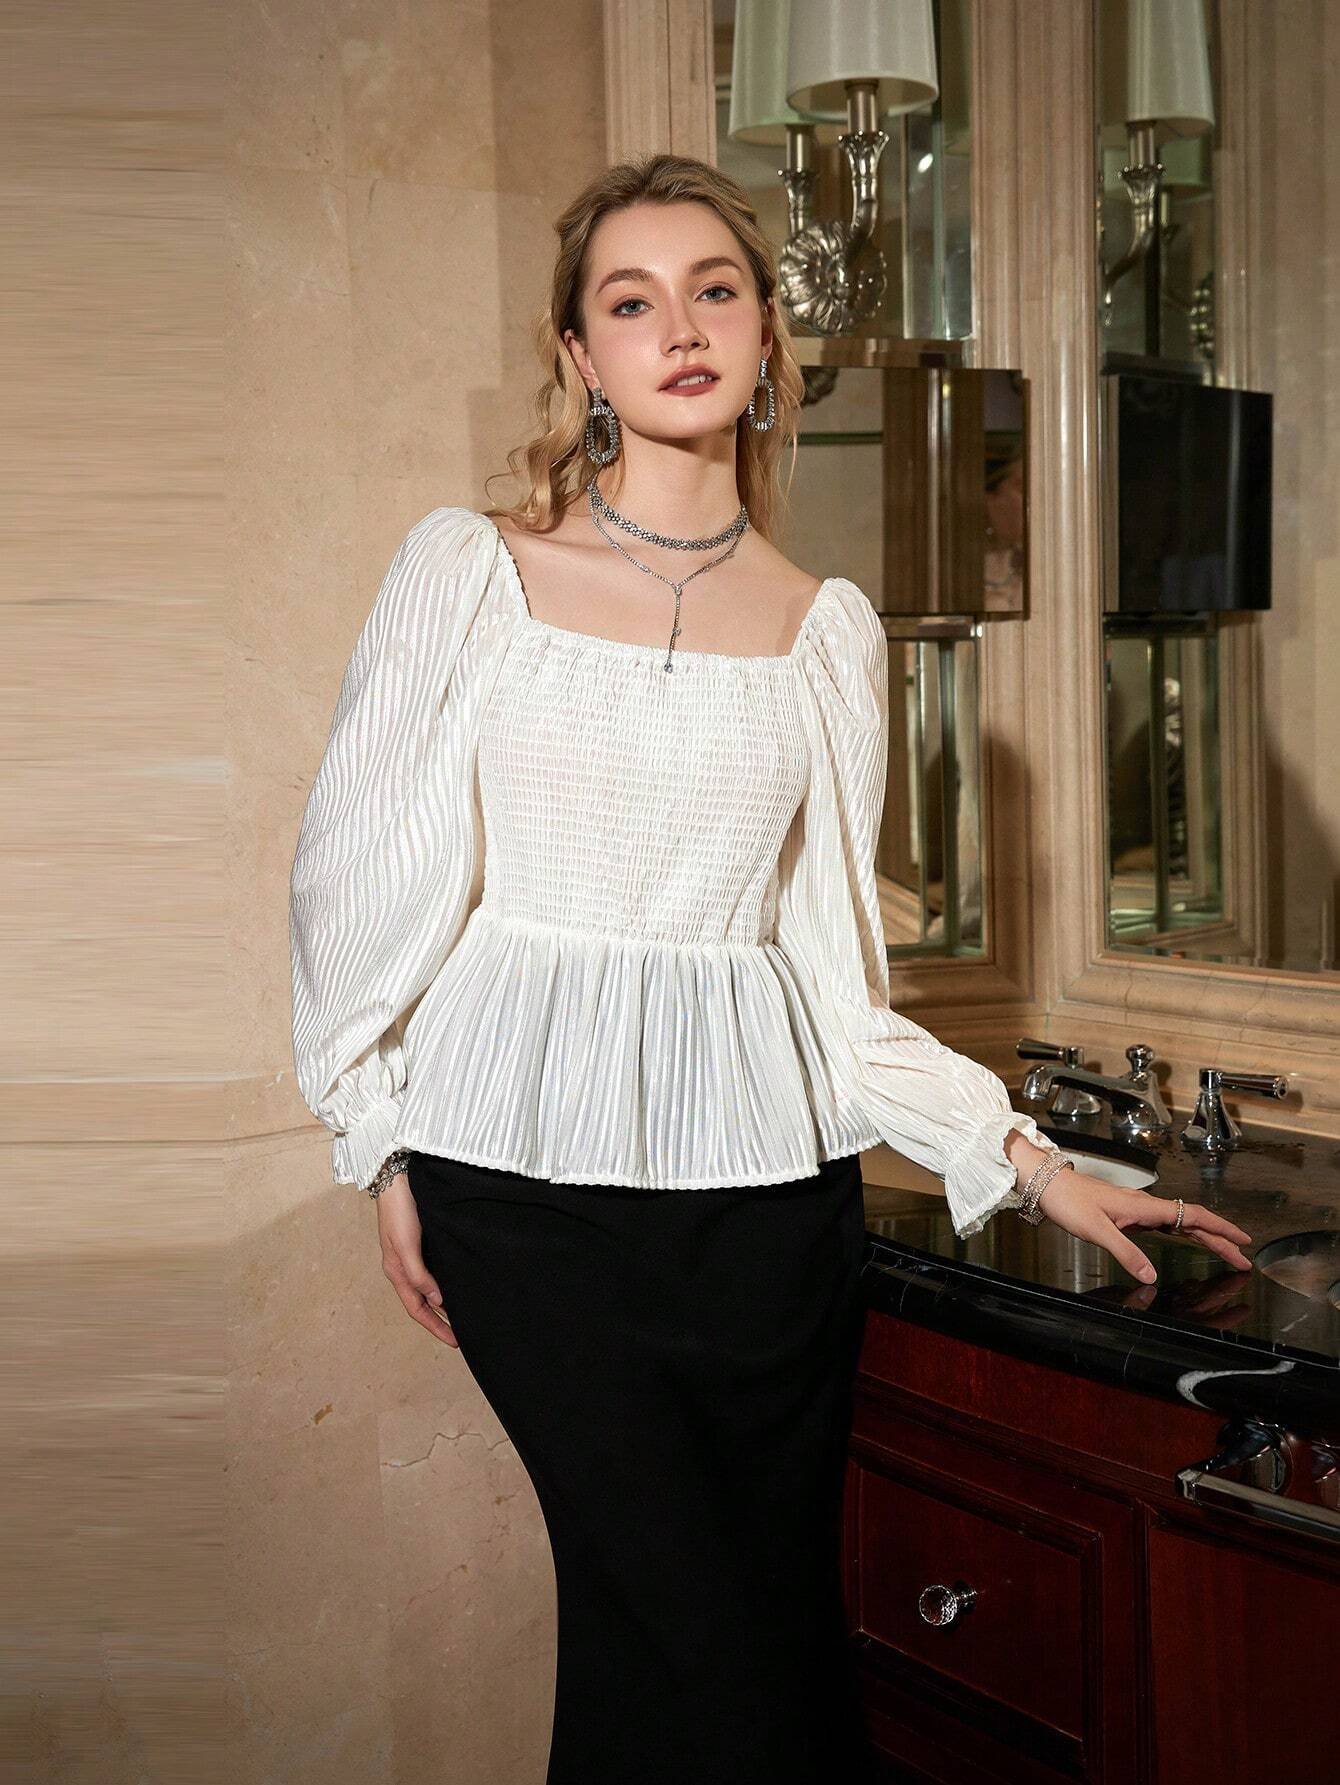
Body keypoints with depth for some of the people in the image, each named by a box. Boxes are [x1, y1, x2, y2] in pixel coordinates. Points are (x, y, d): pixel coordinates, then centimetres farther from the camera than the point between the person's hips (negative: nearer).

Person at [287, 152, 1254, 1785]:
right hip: (531, 1161, -2)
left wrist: (1032, 1166, 6)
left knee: (784, 1623, 6)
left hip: (767, 1172, 3)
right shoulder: (469, 567, 1)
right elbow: (362, 873, 4)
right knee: (703, 1654, -7)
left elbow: (829, 961, 9)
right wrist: (384, 1157, 2)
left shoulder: (829, 629, 7)